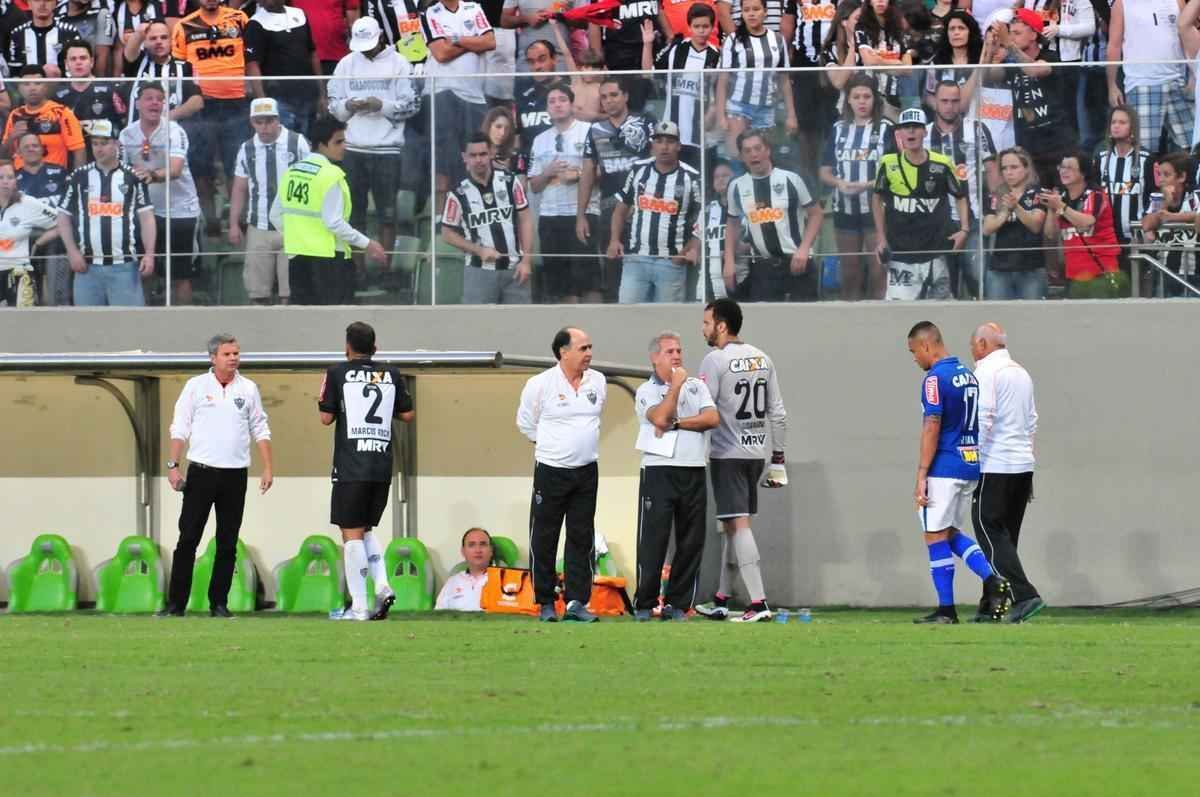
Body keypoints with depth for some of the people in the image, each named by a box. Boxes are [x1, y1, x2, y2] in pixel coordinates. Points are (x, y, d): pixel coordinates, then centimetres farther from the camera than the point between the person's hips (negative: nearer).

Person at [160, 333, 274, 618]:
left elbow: (260, 431, 13)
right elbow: (180, 428, 2)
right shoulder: (196, 386, 3)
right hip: (201, 472, -2)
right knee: (188, 539, -4)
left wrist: (268, 467, 5)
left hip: (235, 475, 2)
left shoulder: (248, 389, 8)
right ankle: (176, 603, -2)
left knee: (228, 544, 3)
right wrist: (173, 465, -6)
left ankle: (219, 603, 9)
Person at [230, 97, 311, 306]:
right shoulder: (247, 149, 6)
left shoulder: (297, 143, -3)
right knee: (257, 291, 3)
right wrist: (234, 224, 5)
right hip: (259, 229, 3)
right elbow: (239, 189, 10)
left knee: (290, 292, -3)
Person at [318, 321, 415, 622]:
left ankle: (358, 606, -6)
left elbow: (326, 418, -3)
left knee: (352, 534, -1)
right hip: (382, 466, 4)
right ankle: (382, 586, -2)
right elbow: (407, 414, 11)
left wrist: (324, 401, 17)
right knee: (366, 530, 19)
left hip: (351, 467, -4)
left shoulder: (337, 373, -3)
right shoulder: (391, 375, 8)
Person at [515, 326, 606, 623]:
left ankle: (577, 602, 5)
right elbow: (526, 423, 3)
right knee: (544, 539, 1)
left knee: (582, 539, 2)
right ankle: (545, 603, 9)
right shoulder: (540, 384, -10)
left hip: (586, 472, 4)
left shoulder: (598, 382, 4)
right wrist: (554, 444, 9)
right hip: (551, 472, -4)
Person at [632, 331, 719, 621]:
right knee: (653, 540, -6)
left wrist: (676, 423, -8)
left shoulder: (697, 386, 15)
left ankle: (677, 604, 8)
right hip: (659, 472, -4)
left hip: (694, 473, 4)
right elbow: (660, 418, -16)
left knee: (691, 542, 2)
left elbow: (712, 418, -1)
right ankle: (644, 605, 0)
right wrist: (676, 385, -7)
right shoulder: (647, 391, 4)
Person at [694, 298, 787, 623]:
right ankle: (721, 600, 21)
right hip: (756, 451, 7)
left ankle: (758, 603, -16)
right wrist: (778, 459, 16)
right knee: (732, 526, 15)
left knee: (738, 525, -8)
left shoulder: (715, 361, -11)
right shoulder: (762, 359, 10)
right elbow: (778, 413, 11)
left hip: (727, 454, -7)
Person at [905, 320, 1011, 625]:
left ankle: (946, 610, 1)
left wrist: (921, 476, -17)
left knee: (936, 536, 0)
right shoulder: (968, 375, 14)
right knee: (951, 532, 17)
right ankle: (992, 581, -1)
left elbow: (932, 428, -18)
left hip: (944, 470, -8)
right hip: (971, 466, 8)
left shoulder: (935, 378, -12)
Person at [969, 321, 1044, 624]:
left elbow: (983, 419, -17)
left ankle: (1023, 597, -19)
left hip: (994, 466, -8)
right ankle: (991, 607, 12)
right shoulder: (1021, 373, 18)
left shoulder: (986, 371, -8)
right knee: (1004, 537, 11)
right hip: (1023, 465, 8)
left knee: (991, 534, -7)